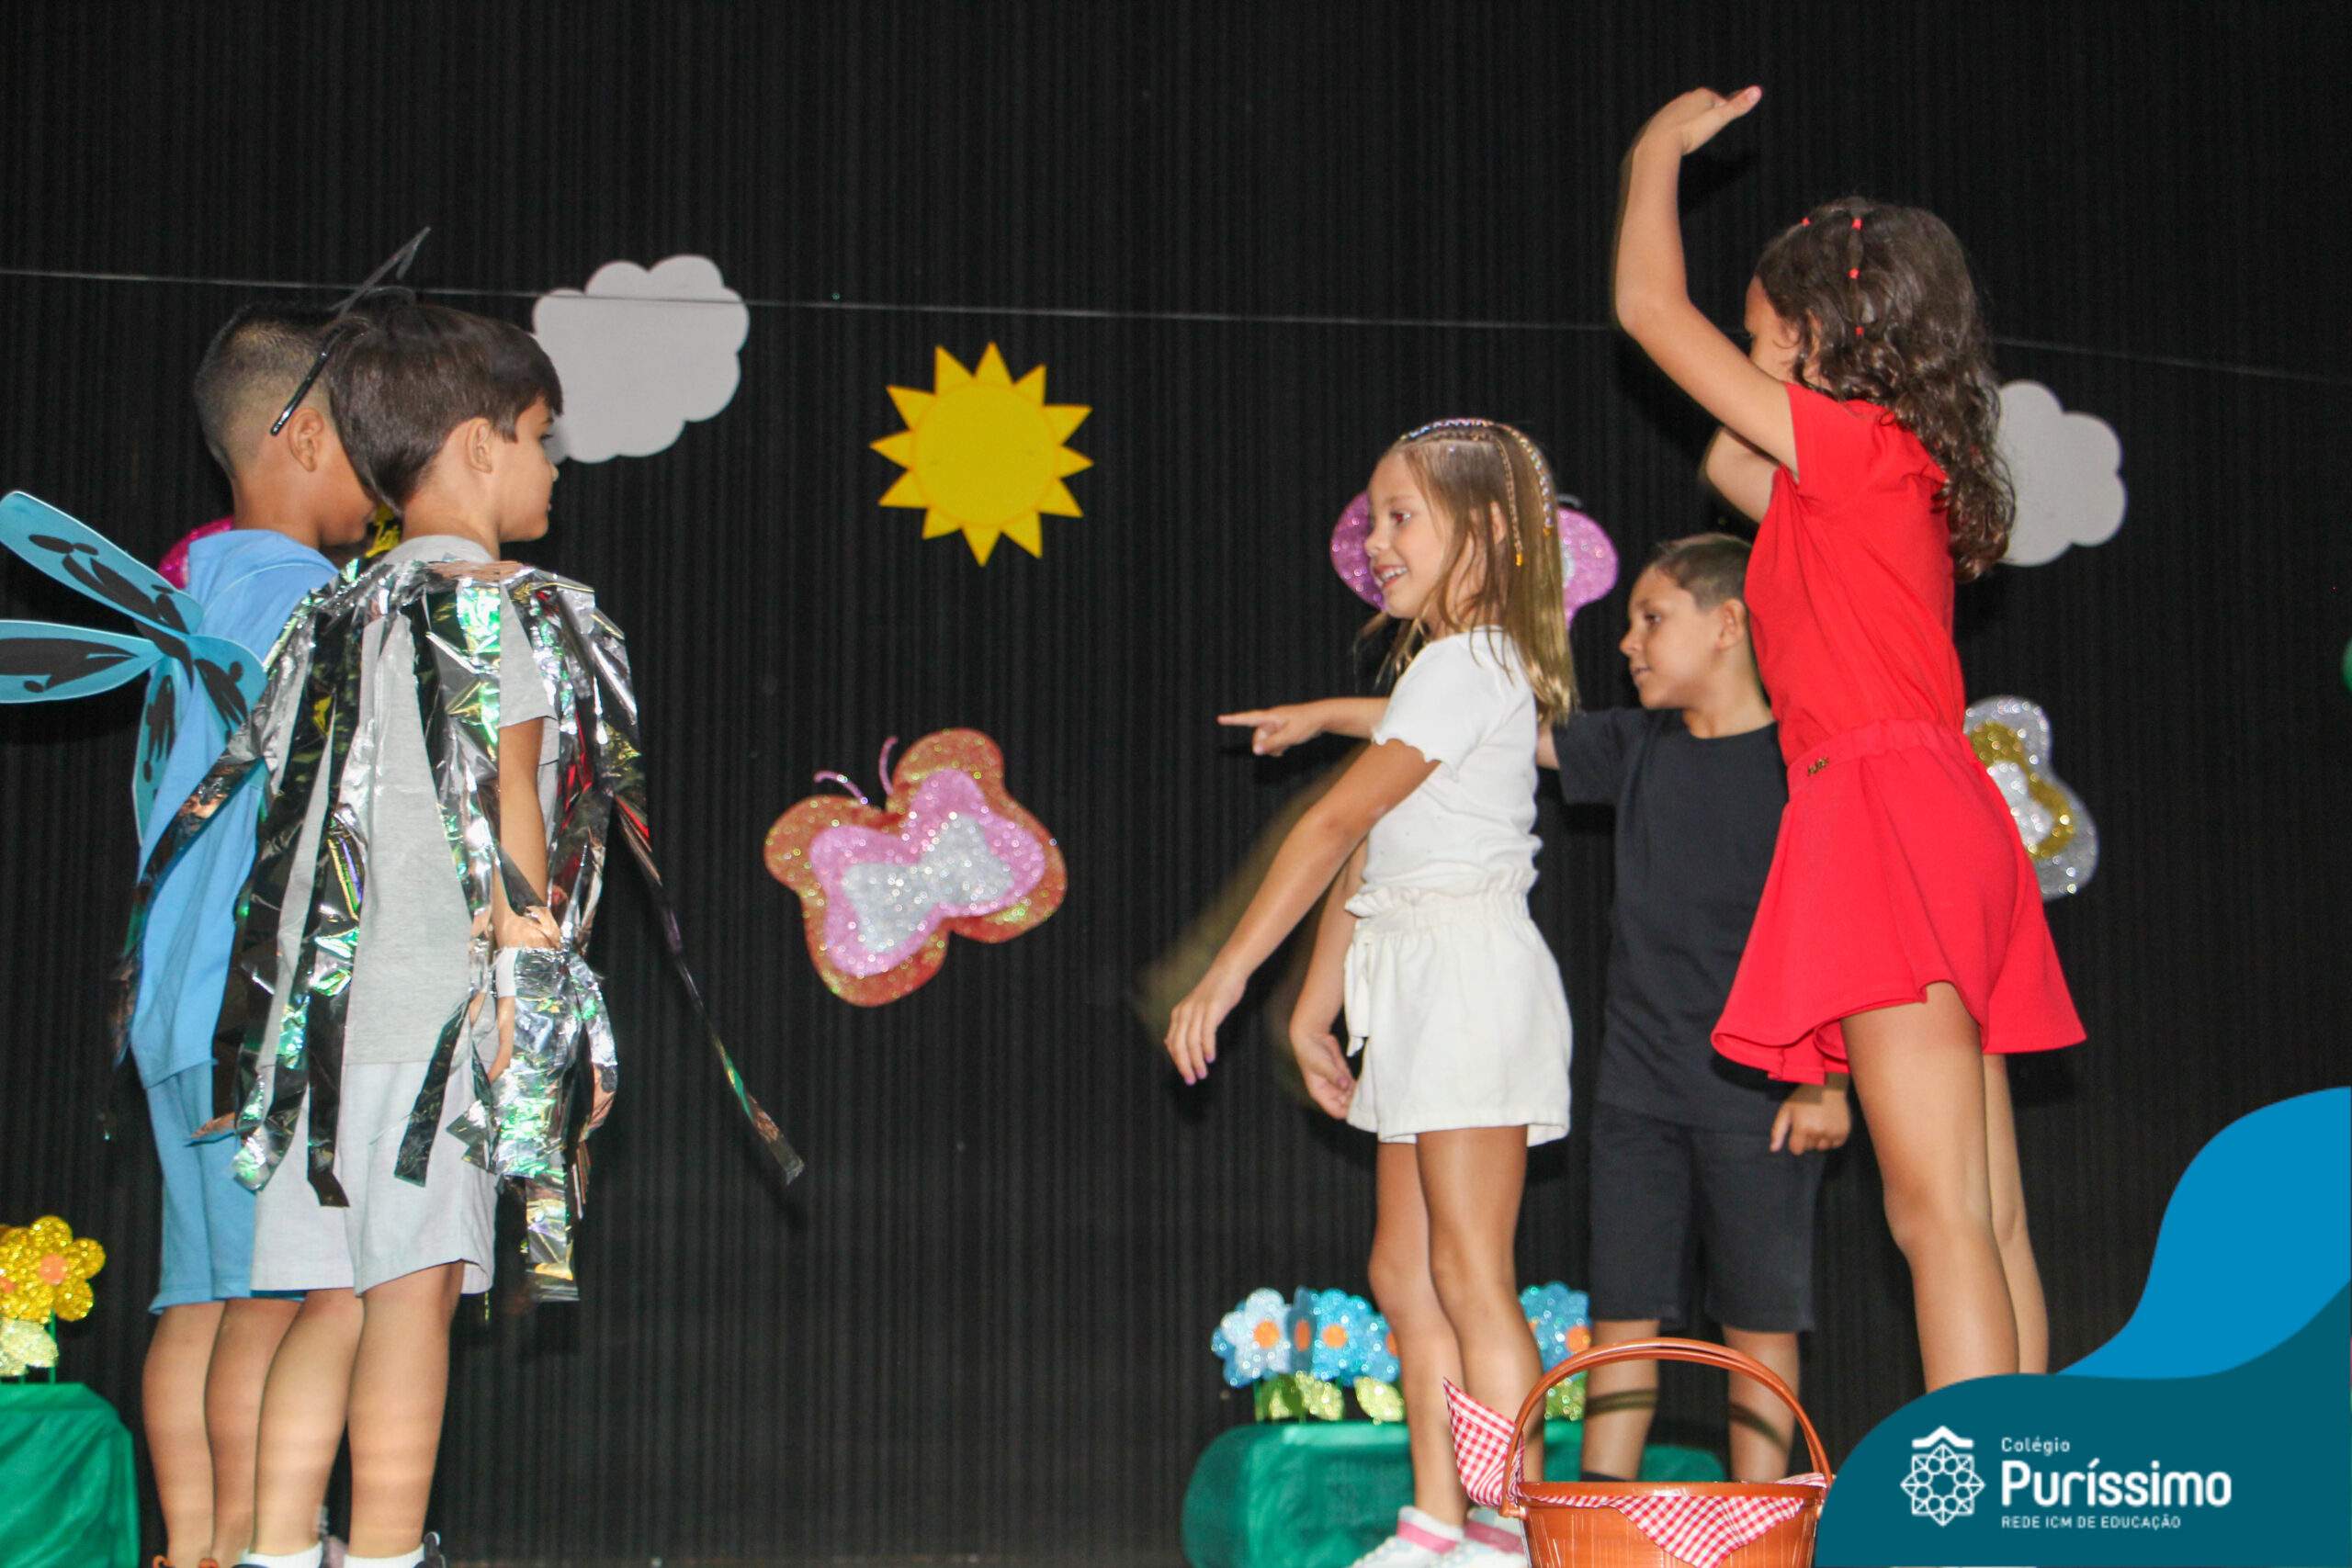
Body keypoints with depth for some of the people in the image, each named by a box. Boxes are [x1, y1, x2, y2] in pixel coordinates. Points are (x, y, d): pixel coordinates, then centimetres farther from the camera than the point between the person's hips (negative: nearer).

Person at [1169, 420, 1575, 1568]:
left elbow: (1333, 826, -14)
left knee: (1470, 1272, -11)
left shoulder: (1467, 668, -11)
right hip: (1422, 994, 10)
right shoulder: (1443, 670, 21)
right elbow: (1363, 856, 19)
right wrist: (1312, 1008, 17)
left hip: (1469, 971, -10)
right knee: (1404, 1268, 9)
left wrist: (1224, 976, -15)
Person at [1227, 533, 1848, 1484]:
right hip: (1637, 1085, 5)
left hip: (1756, 1095, -5)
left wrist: (1828, 1081, -10)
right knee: (1622, 1311, 5)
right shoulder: (1640, 747, 11)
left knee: (1760, 1321, 1)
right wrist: (1328, 716, 14)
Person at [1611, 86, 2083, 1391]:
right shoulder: (1888, 475, 20)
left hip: (1889, 824, -10)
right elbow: (1729, 467, 38)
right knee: (1987, 1216, 6)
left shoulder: (1854, 445, -5)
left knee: (1938, 1211, -13)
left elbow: (1648, 309, 0)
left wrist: (1658, 155, 15)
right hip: (1943, 837, 10)